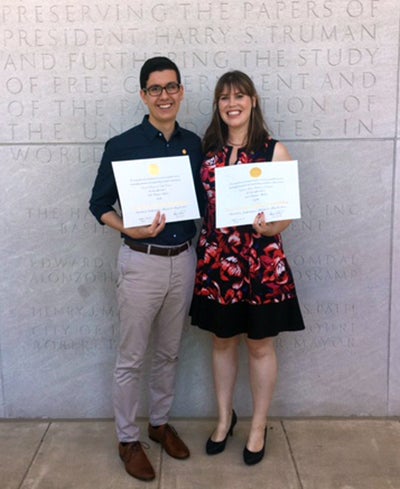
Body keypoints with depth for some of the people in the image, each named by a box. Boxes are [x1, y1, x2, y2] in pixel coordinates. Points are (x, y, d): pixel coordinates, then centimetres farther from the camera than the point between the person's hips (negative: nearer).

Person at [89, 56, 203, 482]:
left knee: (169, 352, 18)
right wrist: (129, 229, -21)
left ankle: (160, 422, 38)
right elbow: (99, 204, -4)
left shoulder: (193, 144, 4)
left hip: (184, 259, 4)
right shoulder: (121, 146, -9)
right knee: (131, 358, 6)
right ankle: (128, 440, 23)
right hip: (141, 262, -4)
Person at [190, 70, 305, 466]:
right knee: (222, 341, 15)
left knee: (259, 344, 9)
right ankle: (225, 417, 35)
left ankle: (258, 426, 28)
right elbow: (200, 203, 9)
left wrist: (271, 227, -25)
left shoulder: (274, 150, -4)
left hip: (261, 259, -3)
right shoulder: (208, 150, 5)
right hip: (216, 258, 3)